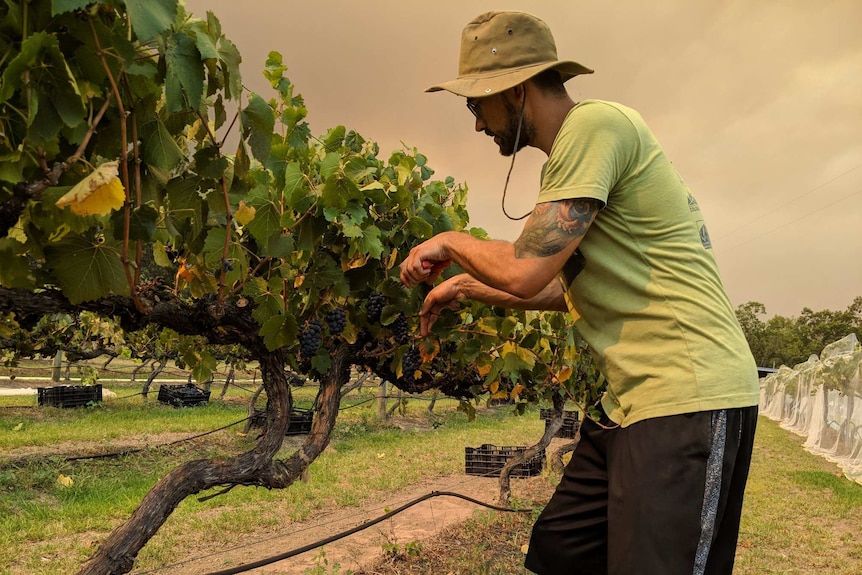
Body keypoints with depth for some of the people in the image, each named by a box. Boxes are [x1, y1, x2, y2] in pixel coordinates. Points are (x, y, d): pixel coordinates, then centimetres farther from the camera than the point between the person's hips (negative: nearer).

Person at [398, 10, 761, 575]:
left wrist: (450, 242, -1)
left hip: (689, 400, -10)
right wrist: (467, 286, 22)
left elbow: (524, 272, -21)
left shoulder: (596, 123, -14)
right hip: (633, 400, 10)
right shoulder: (579, 145, 18)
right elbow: (567, 286, 23)